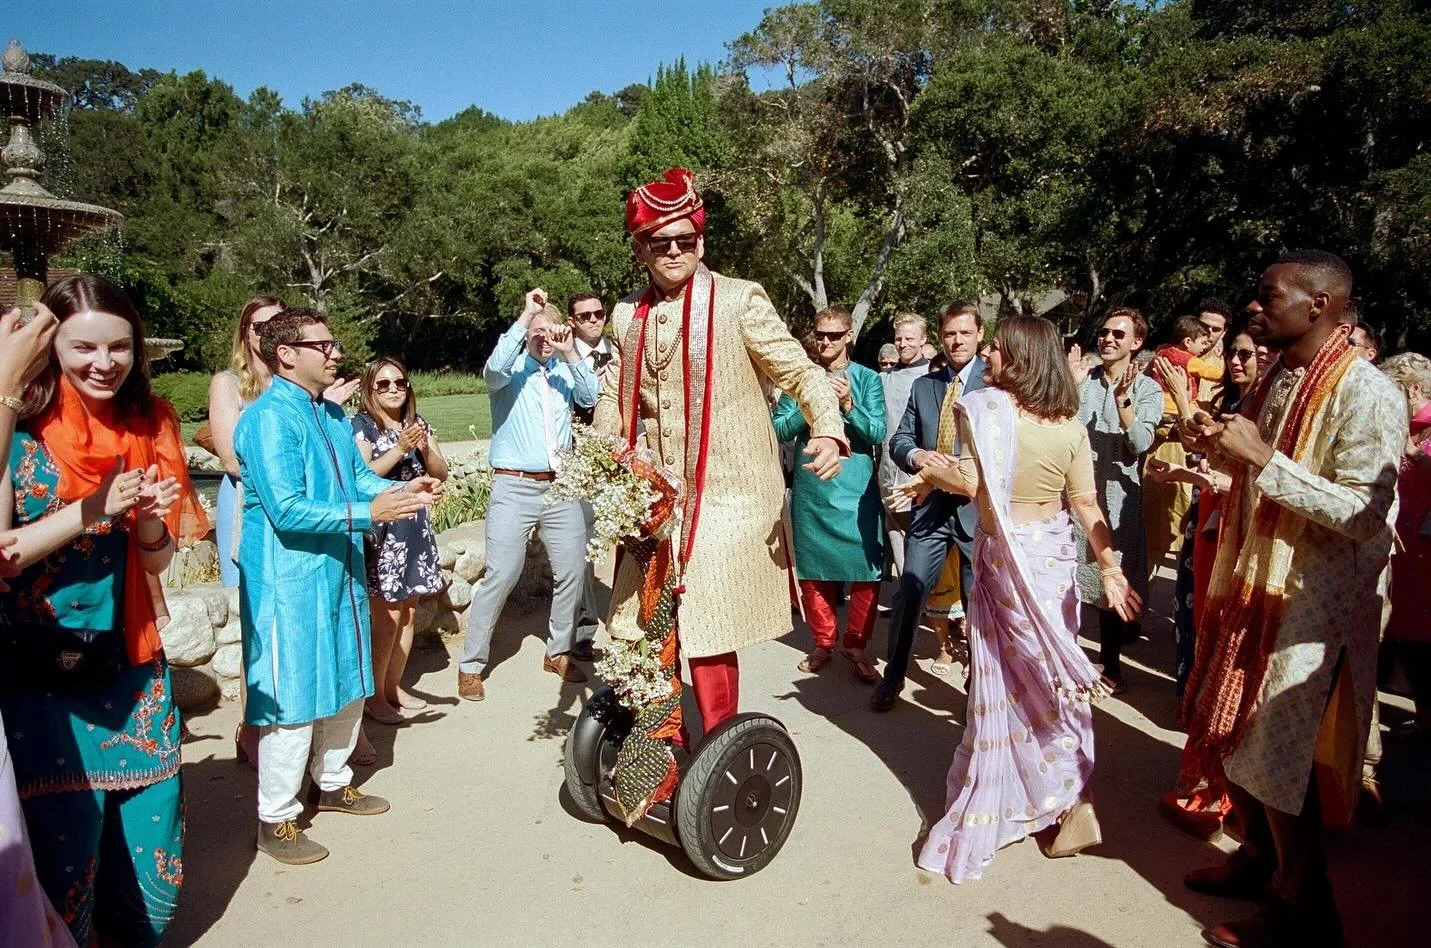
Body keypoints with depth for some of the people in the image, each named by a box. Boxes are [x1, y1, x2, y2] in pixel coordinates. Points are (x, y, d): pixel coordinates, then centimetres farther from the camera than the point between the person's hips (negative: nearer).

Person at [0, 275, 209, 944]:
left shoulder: (147, 427, 4)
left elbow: (158, 560, 7)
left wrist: (147, 518, -13)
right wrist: (93, 509, -21)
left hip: (134, 665, 4)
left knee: (148, 842, 11)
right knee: (64, 843, 5)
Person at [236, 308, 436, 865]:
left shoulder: (332, 414, 9)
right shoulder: (270, 417, -18)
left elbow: (358, 475, 13)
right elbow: (287, 510, -24)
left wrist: (400, 489, -6)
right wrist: (368, 513, -26)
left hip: (339, 571, 9)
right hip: (290, 580, -9)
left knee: (347, 683, 19)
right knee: (293, 698, 1)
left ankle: (333, 783, 39)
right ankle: (277, 820, 18)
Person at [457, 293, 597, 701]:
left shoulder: (565, 370, 12)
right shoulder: (511, 369, 1)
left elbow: (591, 398, -3)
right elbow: (494, 369, -22)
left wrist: (570, 355, -12)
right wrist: (525, 315, -23)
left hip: (561, 486, 5)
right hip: (514, 487, -4)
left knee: (572, 571, 7)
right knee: (500, 575, -8)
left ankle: (559, 652, 25)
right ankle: (471, 664, 4)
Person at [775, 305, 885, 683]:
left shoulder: (867, 379, 2)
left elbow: (878, 433, -5)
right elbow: (779, 429, 0)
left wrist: (849, 405, -20)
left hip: (857, 489, -1)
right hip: (810, 488, 2)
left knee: (866, 570, -2)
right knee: (812, 568, 9)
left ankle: (856, 645, 15)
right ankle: (824, 642, 24)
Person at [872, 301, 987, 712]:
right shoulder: (923, 386, 13)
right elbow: (899, 439, 8)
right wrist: (917, 455, -14)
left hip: (978, 505, -3)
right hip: (930, 505, 3)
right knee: (910, 593, 5)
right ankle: (893, 677, 21)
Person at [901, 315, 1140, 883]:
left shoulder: (984, 406, -14)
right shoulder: (1070, 423, 1)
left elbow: (971, 482, -20)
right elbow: (1086, 504, -1)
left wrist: (931, 476, -3)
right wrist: (1109, 566, 3)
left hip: (1005, 554, -5)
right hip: (1055, 553, 5)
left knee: (1013, 673, 7)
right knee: (1054, 669, 14)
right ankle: (1069, 802, 25)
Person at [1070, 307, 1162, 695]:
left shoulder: (1147, 389, 1)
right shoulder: (1083, 380, 5)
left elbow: (1140, 444, -12)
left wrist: (1123, 400, -25)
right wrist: (1073, 385, -13)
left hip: (1116, 495, -1)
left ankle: (1111, 662, 23)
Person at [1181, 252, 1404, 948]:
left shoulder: (1365, 393, -15)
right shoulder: (1277, 381, 10)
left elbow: (1363, 515, -22)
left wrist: (1263, 459, -25)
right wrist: (1221, 450, 2)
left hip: (1312, 605, -8)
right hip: (1250, 587, 8)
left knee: (1275, 761, 1)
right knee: (1226, 739, 16)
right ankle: (1257, 859, 38)